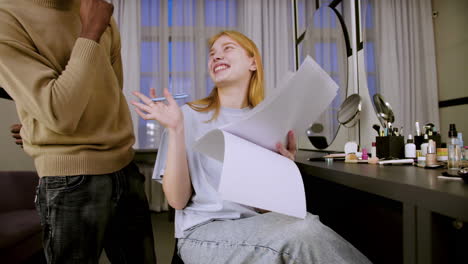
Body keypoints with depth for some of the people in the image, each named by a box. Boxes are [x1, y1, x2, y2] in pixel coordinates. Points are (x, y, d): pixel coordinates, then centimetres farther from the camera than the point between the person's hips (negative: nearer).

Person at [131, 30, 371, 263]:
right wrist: (175, 130, -16)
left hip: (262, 224, 4)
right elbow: (178, 200, -7)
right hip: (205, 230, -3)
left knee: (302, 224, -31)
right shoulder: (189, 116, -1)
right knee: (303, 230, -29)